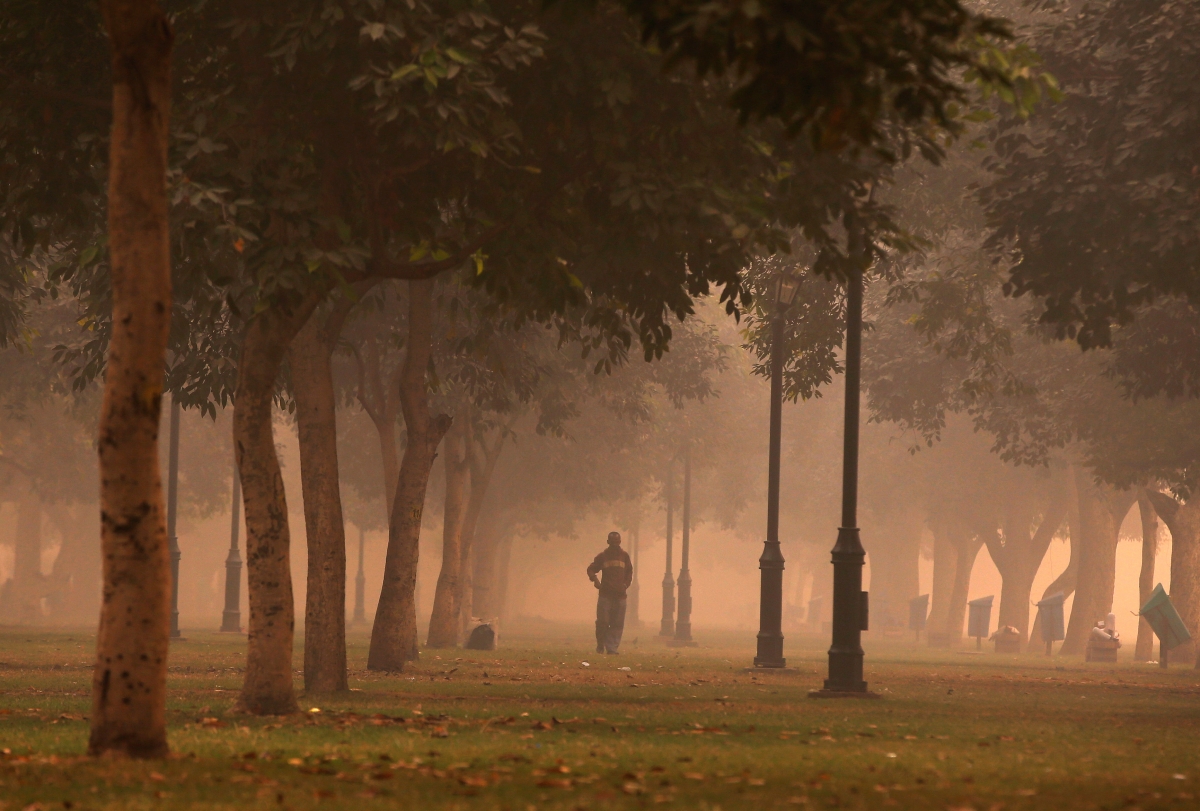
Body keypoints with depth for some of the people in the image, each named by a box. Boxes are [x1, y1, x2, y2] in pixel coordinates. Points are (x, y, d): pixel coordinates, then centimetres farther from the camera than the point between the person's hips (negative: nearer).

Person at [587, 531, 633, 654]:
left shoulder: (624, 556, 11)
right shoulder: (602, 556, 4)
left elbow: (629, 572, 19)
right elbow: (591, 569, 7)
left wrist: (626, 584, 6)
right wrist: (595, 580, -11)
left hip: (620, 595, 2)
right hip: (605, 594, -2)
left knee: (617, 624, -1)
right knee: (602, 621, -5)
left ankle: (612, 648, 1)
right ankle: (600, 645, 12)